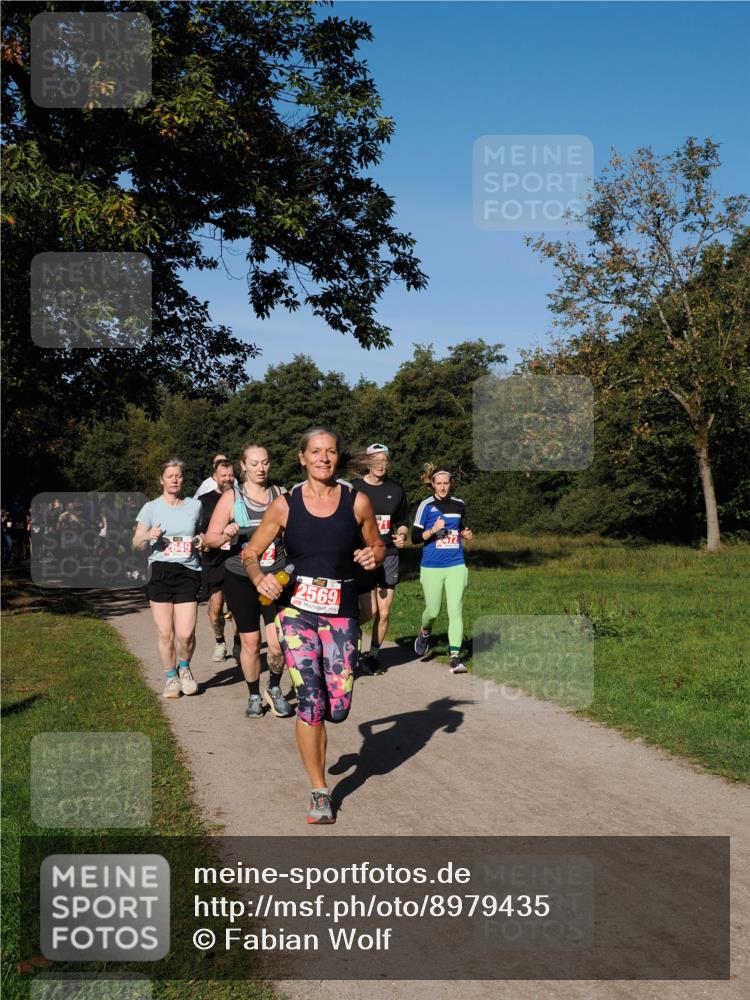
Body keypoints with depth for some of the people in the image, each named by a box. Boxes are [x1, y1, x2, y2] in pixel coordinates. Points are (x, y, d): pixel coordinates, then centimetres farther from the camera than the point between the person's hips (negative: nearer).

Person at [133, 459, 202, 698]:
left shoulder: (195, 506, 9)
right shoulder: (151, 507, 4)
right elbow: (136, 543, 5)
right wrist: (147, 536, -14)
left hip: (187, 573, 0)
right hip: (159, 573, 0)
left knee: (185, 633, -10)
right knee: (165, 633, 0)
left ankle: (184, 667, 20)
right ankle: (171, 677, 22)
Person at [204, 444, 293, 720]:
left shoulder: (280, 495, 5)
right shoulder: (231, 497, 0)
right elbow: (210, 539, -1)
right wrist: (226, 535, -22)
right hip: (241, 580, 0)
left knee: (277, 643, -8)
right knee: (250, 643, 6)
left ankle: (274, 689, 20)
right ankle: (254, 695, 27)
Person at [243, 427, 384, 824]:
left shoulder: (357, 501, 1)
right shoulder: (284, 505, -1)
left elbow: (377, 546, 14)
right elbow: (250, 553, 6)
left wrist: (373, 556, -10)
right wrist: (259, 578, -15)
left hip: (342, 613, 1)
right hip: (296, 610, -1)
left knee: (338, 707, -1)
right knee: (310, 698, -10)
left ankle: (313, 726, 39)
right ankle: (319, 793, 5)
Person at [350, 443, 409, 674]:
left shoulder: (396, 489, 8)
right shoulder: (354, 488, -3)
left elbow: (403, 522, 19)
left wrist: (401, 535, 0)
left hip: (389, 556, 4)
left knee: (384, 611, 3)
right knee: (369, 611, -8)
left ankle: (372, 656, 20)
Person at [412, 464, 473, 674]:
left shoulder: (459, 505, 8)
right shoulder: (426, 506, -3)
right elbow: (415, 538, -3)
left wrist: (466, 535, 6)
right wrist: (433, 531, -19)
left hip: (456, 565, 2)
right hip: (431, 566, -2)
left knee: (455, 610, -7)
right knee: (432, 611, 2)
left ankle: (455, 657, -6)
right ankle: (425, 633, 36)